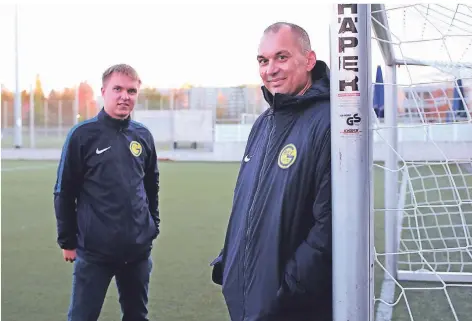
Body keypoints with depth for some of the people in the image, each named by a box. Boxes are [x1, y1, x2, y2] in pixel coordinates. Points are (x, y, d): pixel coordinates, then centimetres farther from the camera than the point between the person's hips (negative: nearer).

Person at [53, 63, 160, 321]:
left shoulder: (143, 136, 5)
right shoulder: (83, 135, -7)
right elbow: (64, 192, -3)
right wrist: (67, 241, -2)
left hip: (138, 249, 4)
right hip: (94, 251, -4)